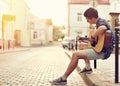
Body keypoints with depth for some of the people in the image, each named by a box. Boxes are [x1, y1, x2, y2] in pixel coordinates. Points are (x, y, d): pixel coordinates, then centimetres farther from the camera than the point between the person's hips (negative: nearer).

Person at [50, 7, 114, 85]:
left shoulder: (101, 22, -15)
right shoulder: (100, 22, 15)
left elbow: (103, 28, -43)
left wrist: (92, 37, -28)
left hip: (103, 52, -11)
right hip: (99, 48, 11)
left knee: (76, 54, -18)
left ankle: (63, 79, -11)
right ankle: (88, 68, 22)